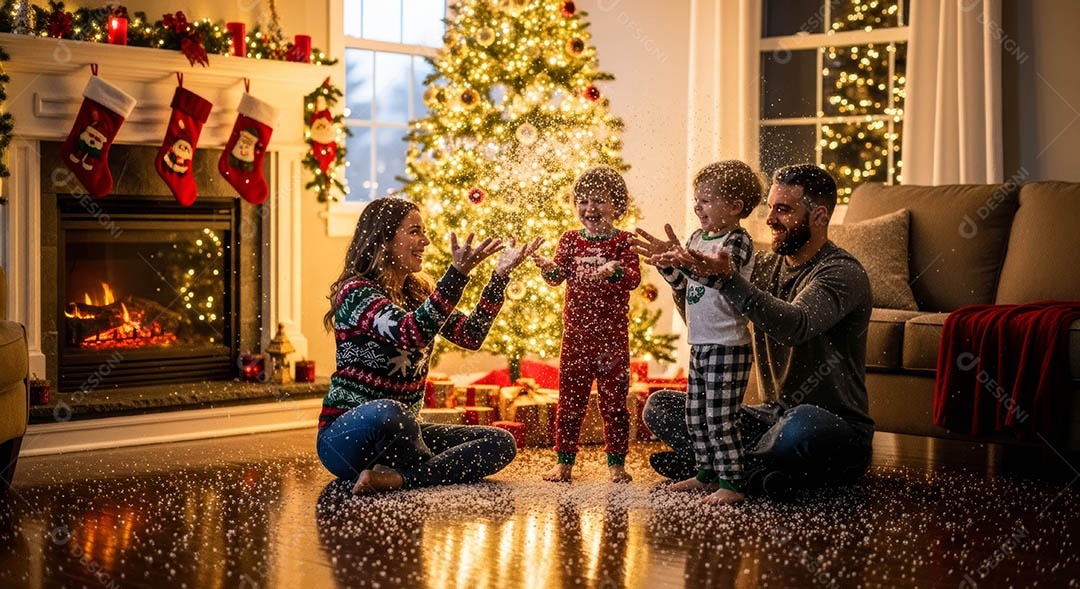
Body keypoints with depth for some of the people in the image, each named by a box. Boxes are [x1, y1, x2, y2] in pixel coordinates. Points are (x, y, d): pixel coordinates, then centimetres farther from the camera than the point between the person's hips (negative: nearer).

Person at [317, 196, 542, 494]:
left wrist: (500, 274, -1)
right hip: (347, 435, -9)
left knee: (501, 444, -7)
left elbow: (471, 336, 6)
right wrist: (459, 271, -38)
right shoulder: (356, 291, -13)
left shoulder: (417, 292, 12)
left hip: (402, 433, 9)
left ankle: (395, 477, -20)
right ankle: (441, 469, -15)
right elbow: (411, 334, -30)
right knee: (387, 412, -43)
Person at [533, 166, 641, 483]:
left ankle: (616, 462, 15)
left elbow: (634, 277, -15)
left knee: (614, 400, 6)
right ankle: (564, 460, 16)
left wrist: (614, 271, -36)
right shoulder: (570, 240, 6)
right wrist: (548, 267, -25)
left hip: (612, 335, -2)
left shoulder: (623, 241, -3)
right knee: (570, 400, 7)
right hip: (576, 334, 3)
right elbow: (558, 275, -3)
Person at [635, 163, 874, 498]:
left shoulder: (842, 273, -14)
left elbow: (795, 326, -34)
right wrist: (678, 268, -11)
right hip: (773, 416, 7)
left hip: (837, 429, -7)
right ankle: (758, 468, -18)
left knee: (801, 424, -42)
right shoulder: (765, 265, 9)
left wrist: (726, 280, -45)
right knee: (659, 407, -2)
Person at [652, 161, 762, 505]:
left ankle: (731, 484, 0)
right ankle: (706, 474, 28)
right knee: (695, 417, 15)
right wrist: (667, 264, -2)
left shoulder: (738, 241, -12)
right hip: (700, 344, 9)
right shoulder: (697, 238, 12)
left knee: (719, 419, -7)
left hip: (727, 346, -9)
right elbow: (684, 286, 15)